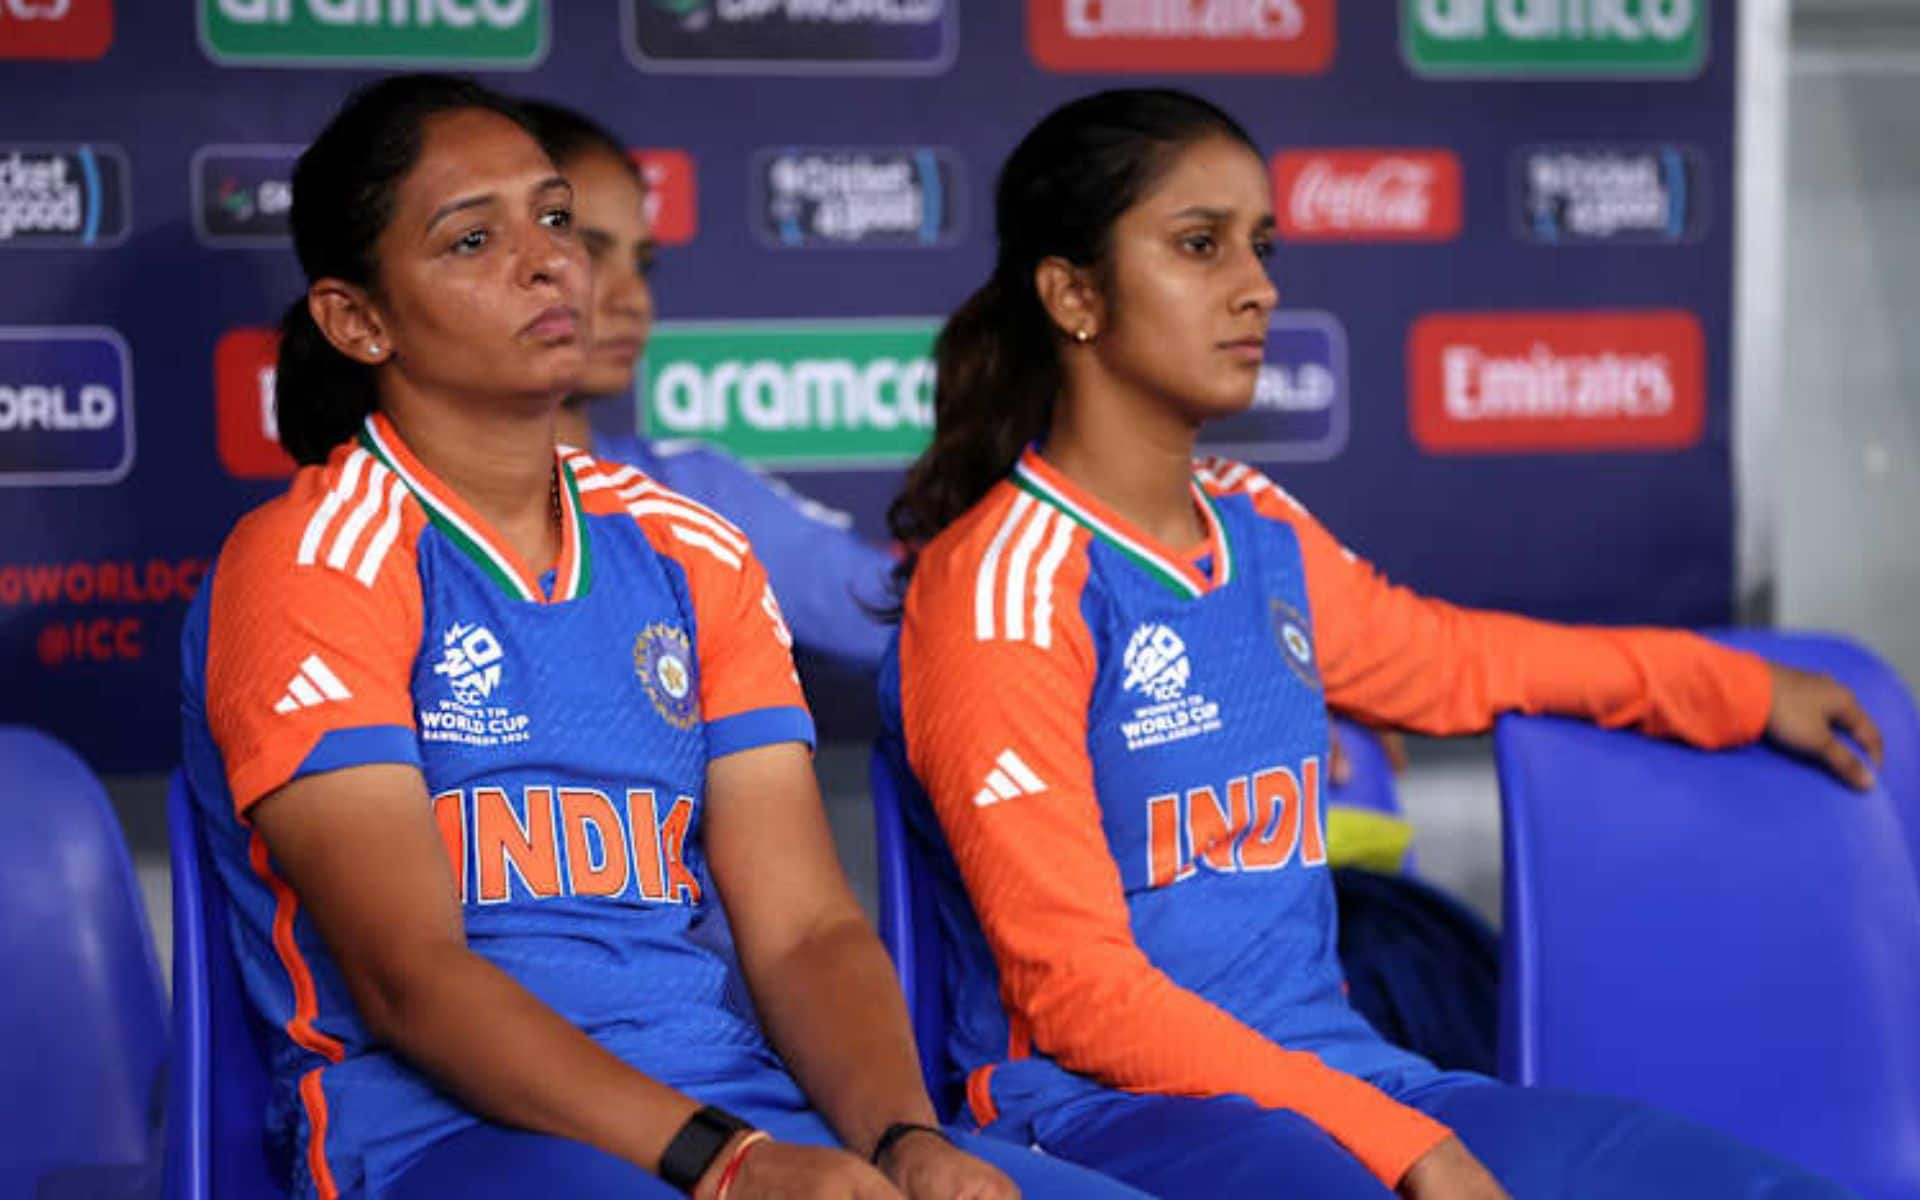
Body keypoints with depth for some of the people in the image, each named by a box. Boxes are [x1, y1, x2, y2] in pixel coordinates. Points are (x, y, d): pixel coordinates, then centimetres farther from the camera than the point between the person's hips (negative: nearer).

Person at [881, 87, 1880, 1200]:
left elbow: (1450, 659, 34)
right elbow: (1073, 986, -13)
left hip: (1330, 1075, 7)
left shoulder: (1263, 533, 12)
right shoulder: (1002, 581, -9)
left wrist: (1742, 688, 43)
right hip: (1099, 1108, -7)